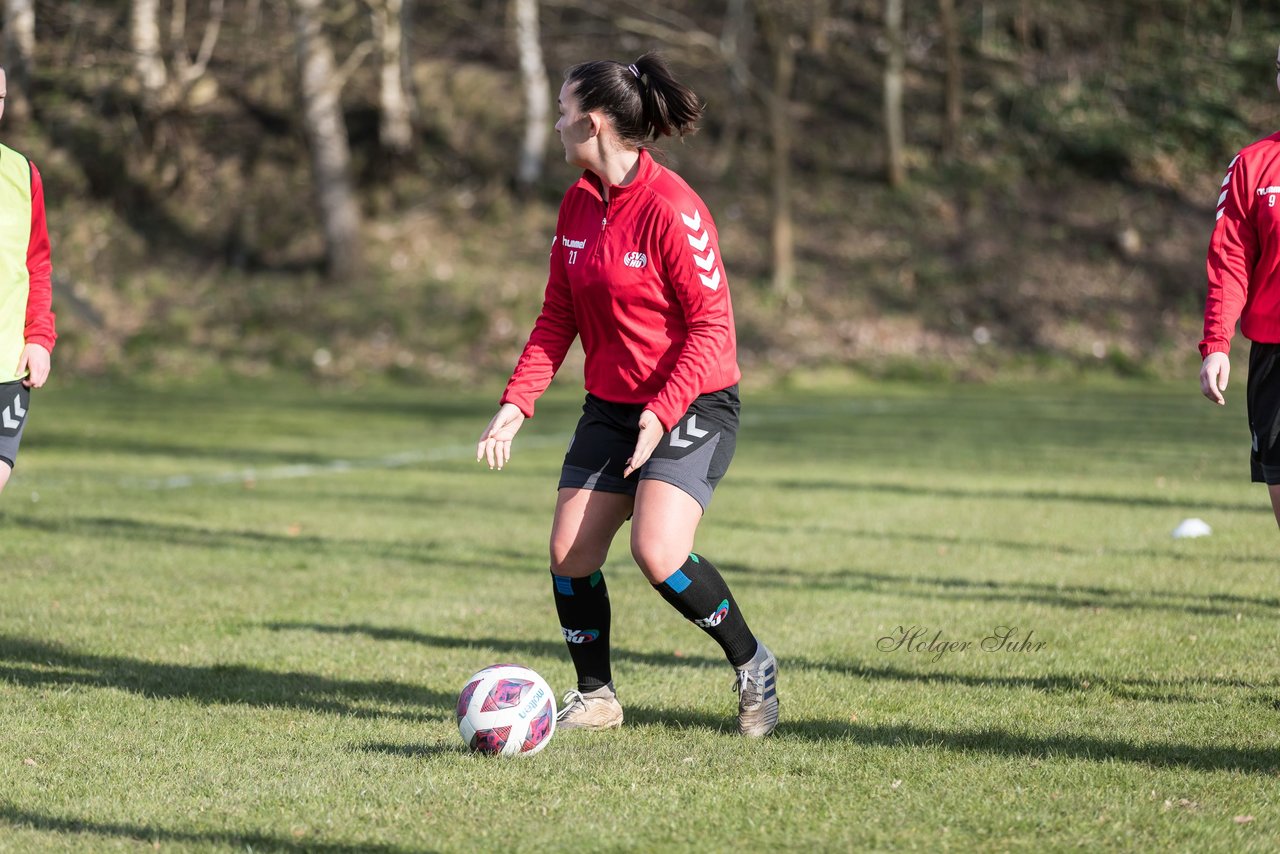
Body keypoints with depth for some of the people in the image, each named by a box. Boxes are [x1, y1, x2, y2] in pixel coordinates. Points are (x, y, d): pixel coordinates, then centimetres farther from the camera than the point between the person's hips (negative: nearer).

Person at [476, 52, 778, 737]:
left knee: (657, 552, -21)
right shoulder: (578, 204, 5)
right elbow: (557, 318, 11)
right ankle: (595, 698, 18)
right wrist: (516, 404, 1)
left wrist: (662, 412, -27)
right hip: (610, 405, 7)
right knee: (570, 554, 0)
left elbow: (713, 325, -19)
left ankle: (752, 666, 1)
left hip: (691, 405, -7)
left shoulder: (670, 208, -19)